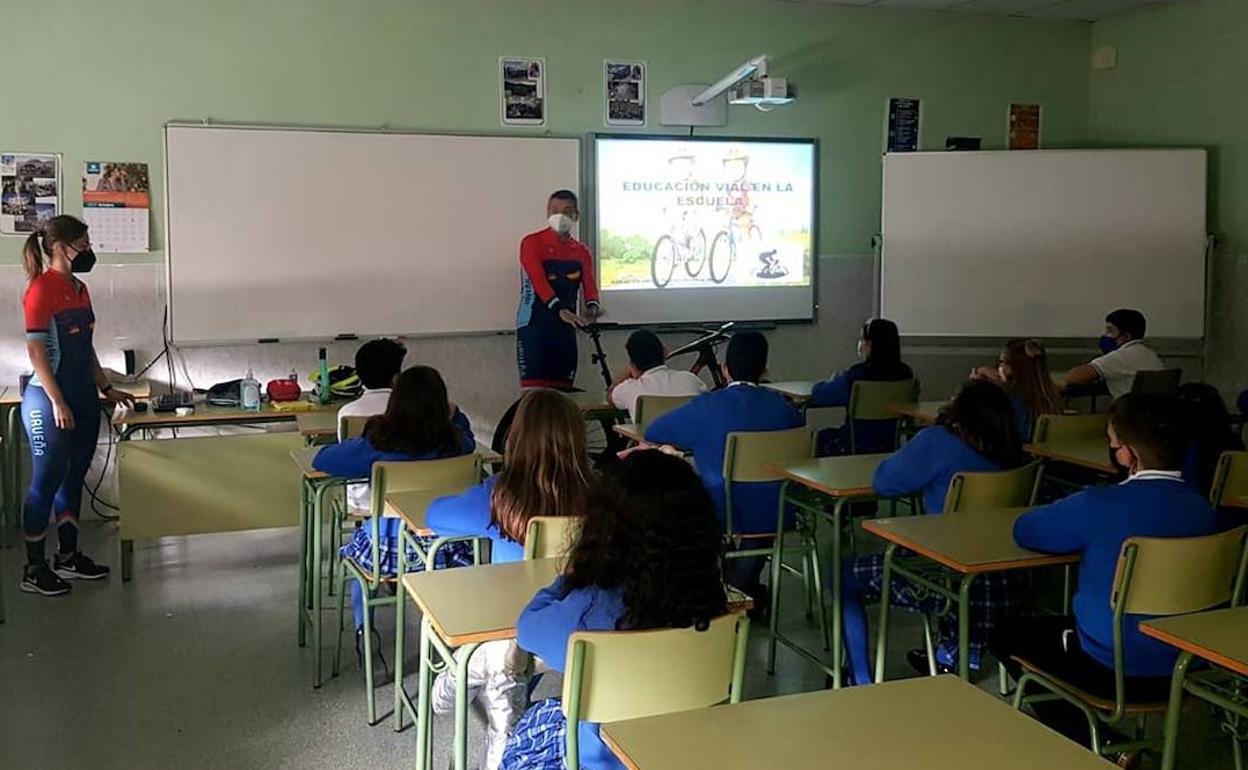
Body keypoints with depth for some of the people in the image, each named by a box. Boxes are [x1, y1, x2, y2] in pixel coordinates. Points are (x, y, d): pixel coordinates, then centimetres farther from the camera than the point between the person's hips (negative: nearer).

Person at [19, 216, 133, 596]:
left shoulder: (79, 288, 11)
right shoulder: (41, 289, -14)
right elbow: (36, 352, -17)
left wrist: (106, 388, 17)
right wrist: (57, 403, -19)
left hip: (83, 396, 8)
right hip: (50, 398, -8)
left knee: (74, 477, 14)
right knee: (46, 482, -1)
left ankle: (68, 556, 25)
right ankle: (34, 570, 8)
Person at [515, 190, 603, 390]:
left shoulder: (581, 251, 12)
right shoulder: (532, 243, -6)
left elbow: (589, 283, -1)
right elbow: (538, 281, -19)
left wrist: (592, 306, -24)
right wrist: (560, 310, -33)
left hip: (565, 328, 5)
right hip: (534, 326, -5)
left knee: (563, 388, 7)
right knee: (534, 388, -9)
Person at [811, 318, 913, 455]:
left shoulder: (856, 375, -22)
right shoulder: (905, 373, -7)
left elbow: (818, 394, -13)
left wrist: (833, 381, 11)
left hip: (856, 448, -6)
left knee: (820, 437, 25)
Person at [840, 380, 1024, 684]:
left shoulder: (938, 442, -12)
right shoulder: (1009, 456, 4)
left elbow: (883, 483, -6)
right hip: (1004, 591, 7)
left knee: (844, 577, 15)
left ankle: (861, 683, 17)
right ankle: (950, 657, 45)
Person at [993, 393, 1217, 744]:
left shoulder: (1099, 506, -23)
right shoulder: (1201, 507, -5)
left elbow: (1024, 531, -8)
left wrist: (1084, 535, 7)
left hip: (1115, 672, -6)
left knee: (1009, 636, 19)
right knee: (1054, 626, 31)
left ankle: (1088, 745, 19)